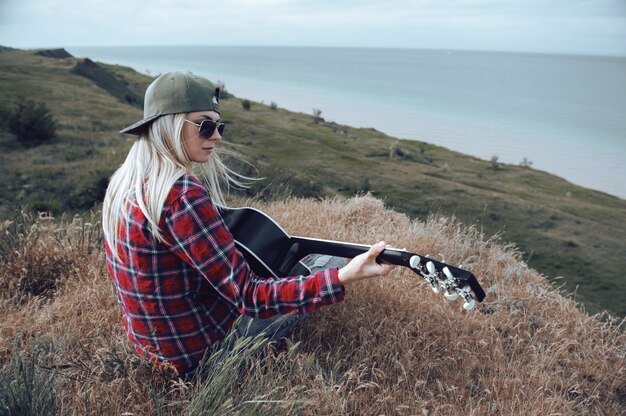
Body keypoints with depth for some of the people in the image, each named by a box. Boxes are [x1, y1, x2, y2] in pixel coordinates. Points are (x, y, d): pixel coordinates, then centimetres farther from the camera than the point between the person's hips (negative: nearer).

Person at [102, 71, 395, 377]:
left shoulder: (122, 184, -3)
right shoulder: (183, 196, -31)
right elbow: (250, 297, -32)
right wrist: (343, 277, -39)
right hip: (201, 354, -8)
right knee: (326, 261, 5)